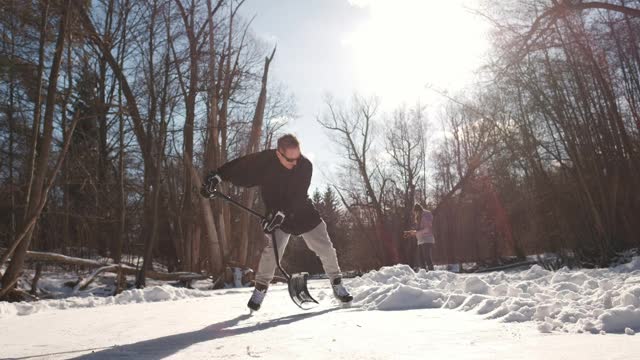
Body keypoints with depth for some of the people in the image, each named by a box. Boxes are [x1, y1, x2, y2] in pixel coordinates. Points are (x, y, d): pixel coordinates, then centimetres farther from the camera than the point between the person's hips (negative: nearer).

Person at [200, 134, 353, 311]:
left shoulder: (305, 165, -22)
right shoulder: (264, 160, -21)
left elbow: (298, 197, -27)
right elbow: (238, 166, -13)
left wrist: (280, 213, -36)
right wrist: (216, 177, -23)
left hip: (303, 213, 1)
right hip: (276, 215, -1)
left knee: (325, 248, 0)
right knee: (273, 248, -19)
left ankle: (337, 284, 19)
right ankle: (260, 288, 1)